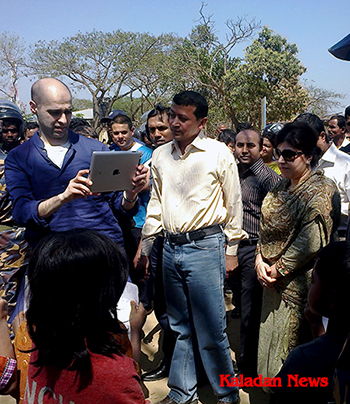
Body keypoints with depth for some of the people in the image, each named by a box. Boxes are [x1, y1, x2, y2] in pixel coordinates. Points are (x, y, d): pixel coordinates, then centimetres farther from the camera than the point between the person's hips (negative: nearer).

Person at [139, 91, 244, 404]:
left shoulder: (219, 154, -4)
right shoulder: (160, 155, 9)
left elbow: (233, 205, 1)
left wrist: (232, 251, 1)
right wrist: (145, 247, 14)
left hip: (205, 246, -4)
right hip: (171, 248, 5)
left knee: (211, 331, 0)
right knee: (181, 327, 16)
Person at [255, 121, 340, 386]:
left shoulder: (320, 191, -17)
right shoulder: (282, 186, 8)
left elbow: (311, 242, -24)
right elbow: (267, 226, 10)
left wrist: (278, 269, -17)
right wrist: (260, 259, -4)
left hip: (299, 284, -8)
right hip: (274, 283, 8)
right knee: (271, 339, 19)